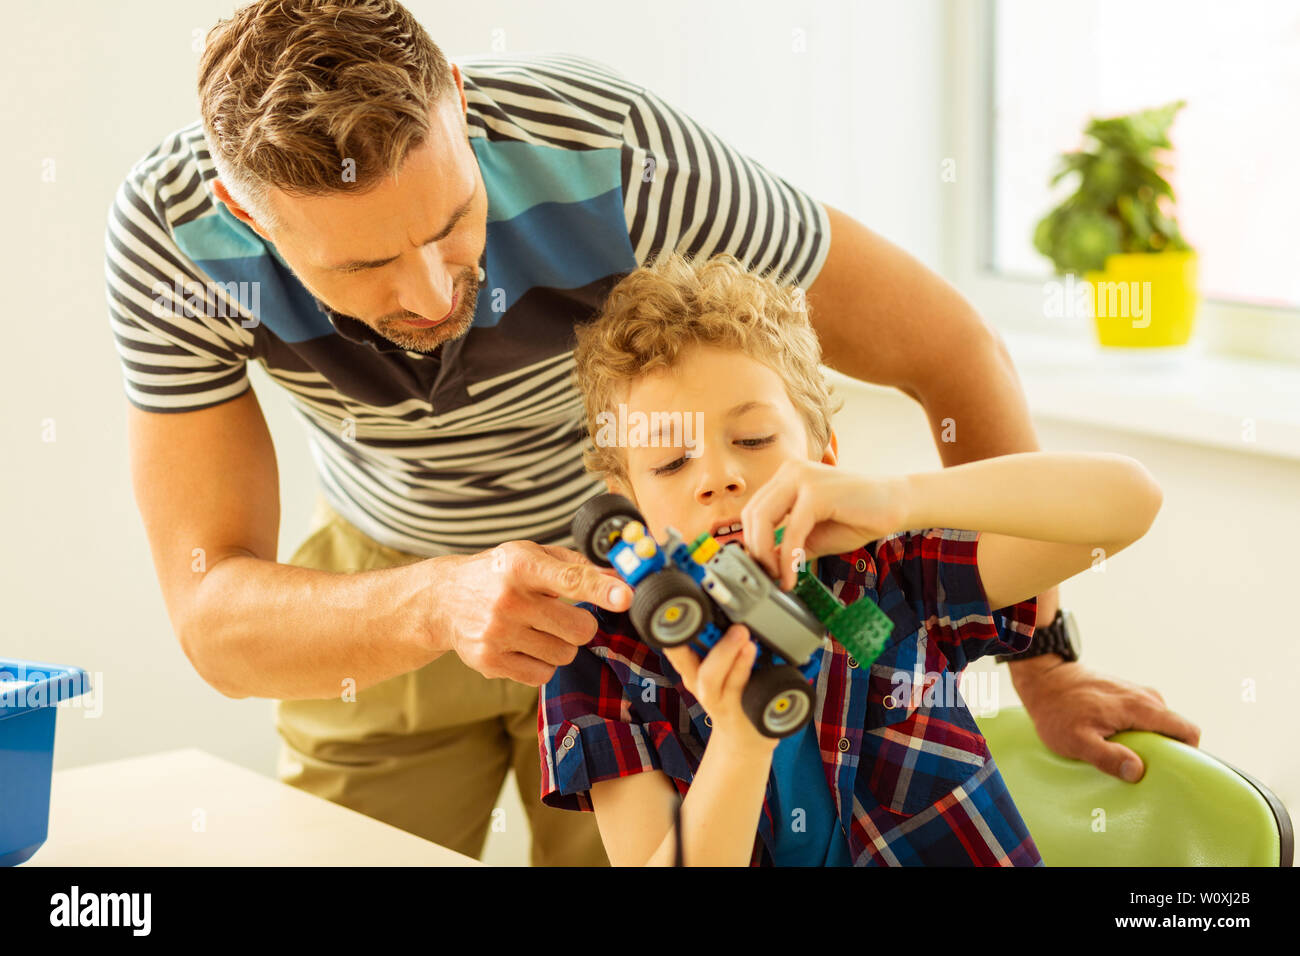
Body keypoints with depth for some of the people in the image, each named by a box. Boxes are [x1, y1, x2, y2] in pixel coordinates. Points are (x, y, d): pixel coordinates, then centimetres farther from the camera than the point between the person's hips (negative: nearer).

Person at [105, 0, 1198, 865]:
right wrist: (442, 602, -50)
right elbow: (213, 618, -31)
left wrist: (1043, 659, -21)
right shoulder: (167, 236, -31)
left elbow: (948, 346, -24)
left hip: (633, 566, -1)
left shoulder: (619, 159, -36)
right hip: (388, 587, 1)